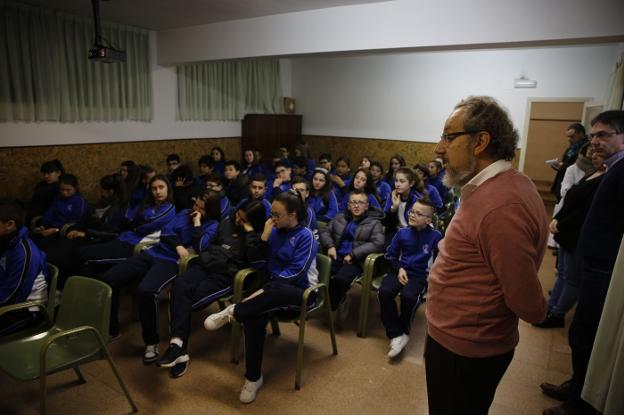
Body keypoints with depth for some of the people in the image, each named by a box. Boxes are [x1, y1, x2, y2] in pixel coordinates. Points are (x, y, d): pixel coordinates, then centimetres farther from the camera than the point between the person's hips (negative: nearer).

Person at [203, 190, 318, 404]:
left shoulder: (306, 236, -13)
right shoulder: (276, 230, 6)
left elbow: (295, 273, -20)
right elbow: (255, 257, 8)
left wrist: (265, 290, -25)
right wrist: (264, 236, -8)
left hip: (300, 290, -5)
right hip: (276, 286, 5)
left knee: (275, 293, -43)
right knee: (253, 317, -28)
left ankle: (233, 312, -23)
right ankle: (253, 377, -16)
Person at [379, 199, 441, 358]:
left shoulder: (435, 236, -3)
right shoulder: (402, 233, 4)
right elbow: (390, 255, 12)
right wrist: (399, 269, -2)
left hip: (420, 275, -2)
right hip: (400, 271, 3)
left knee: (408, 296, -32)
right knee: (384, 292, -26)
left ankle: (403, 331, -3)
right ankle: (395, 334, -13)